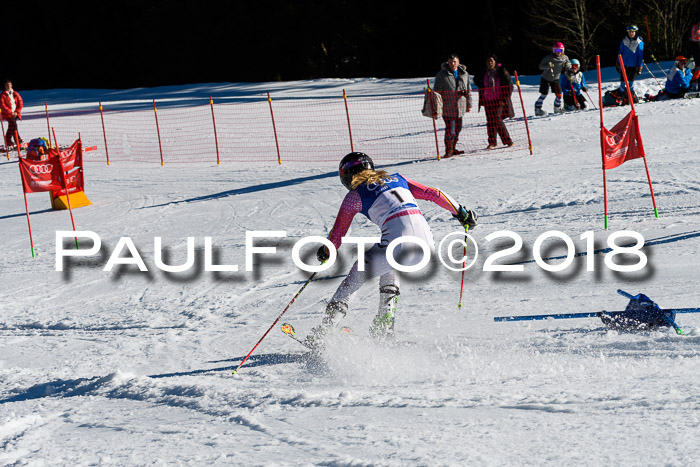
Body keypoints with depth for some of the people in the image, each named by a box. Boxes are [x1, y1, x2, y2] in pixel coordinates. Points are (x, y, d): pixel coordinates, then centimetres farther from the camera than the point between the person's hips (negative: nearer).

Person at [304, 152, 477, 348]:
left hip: (398, 240, -5)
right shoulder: (396, 178, 26)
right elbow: (432, 194, 21)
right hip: (425, 240, 5)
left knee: (356, 276, 14)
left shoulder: (355, 195, 13)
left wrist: (325, 252, 39)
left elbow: (338, 232, 21)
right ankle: (385, 324, 28)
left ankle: (325, 328, 5)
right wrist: (461, 212, 28)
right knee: (388, 266, 35)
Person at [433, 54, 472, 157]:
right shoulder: (442, 75, -6)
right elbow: (437, 91, -5)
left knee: (458, 128, 10)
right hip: (447, 108, -5)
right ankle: (449, 150, -3)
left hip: (460, 108, 5)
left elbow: (468, 90, 18)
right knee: (450, 128, -11)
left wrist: (469, 104, 17)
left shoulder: (464, 74, 9)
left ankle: (452, 148, 23)